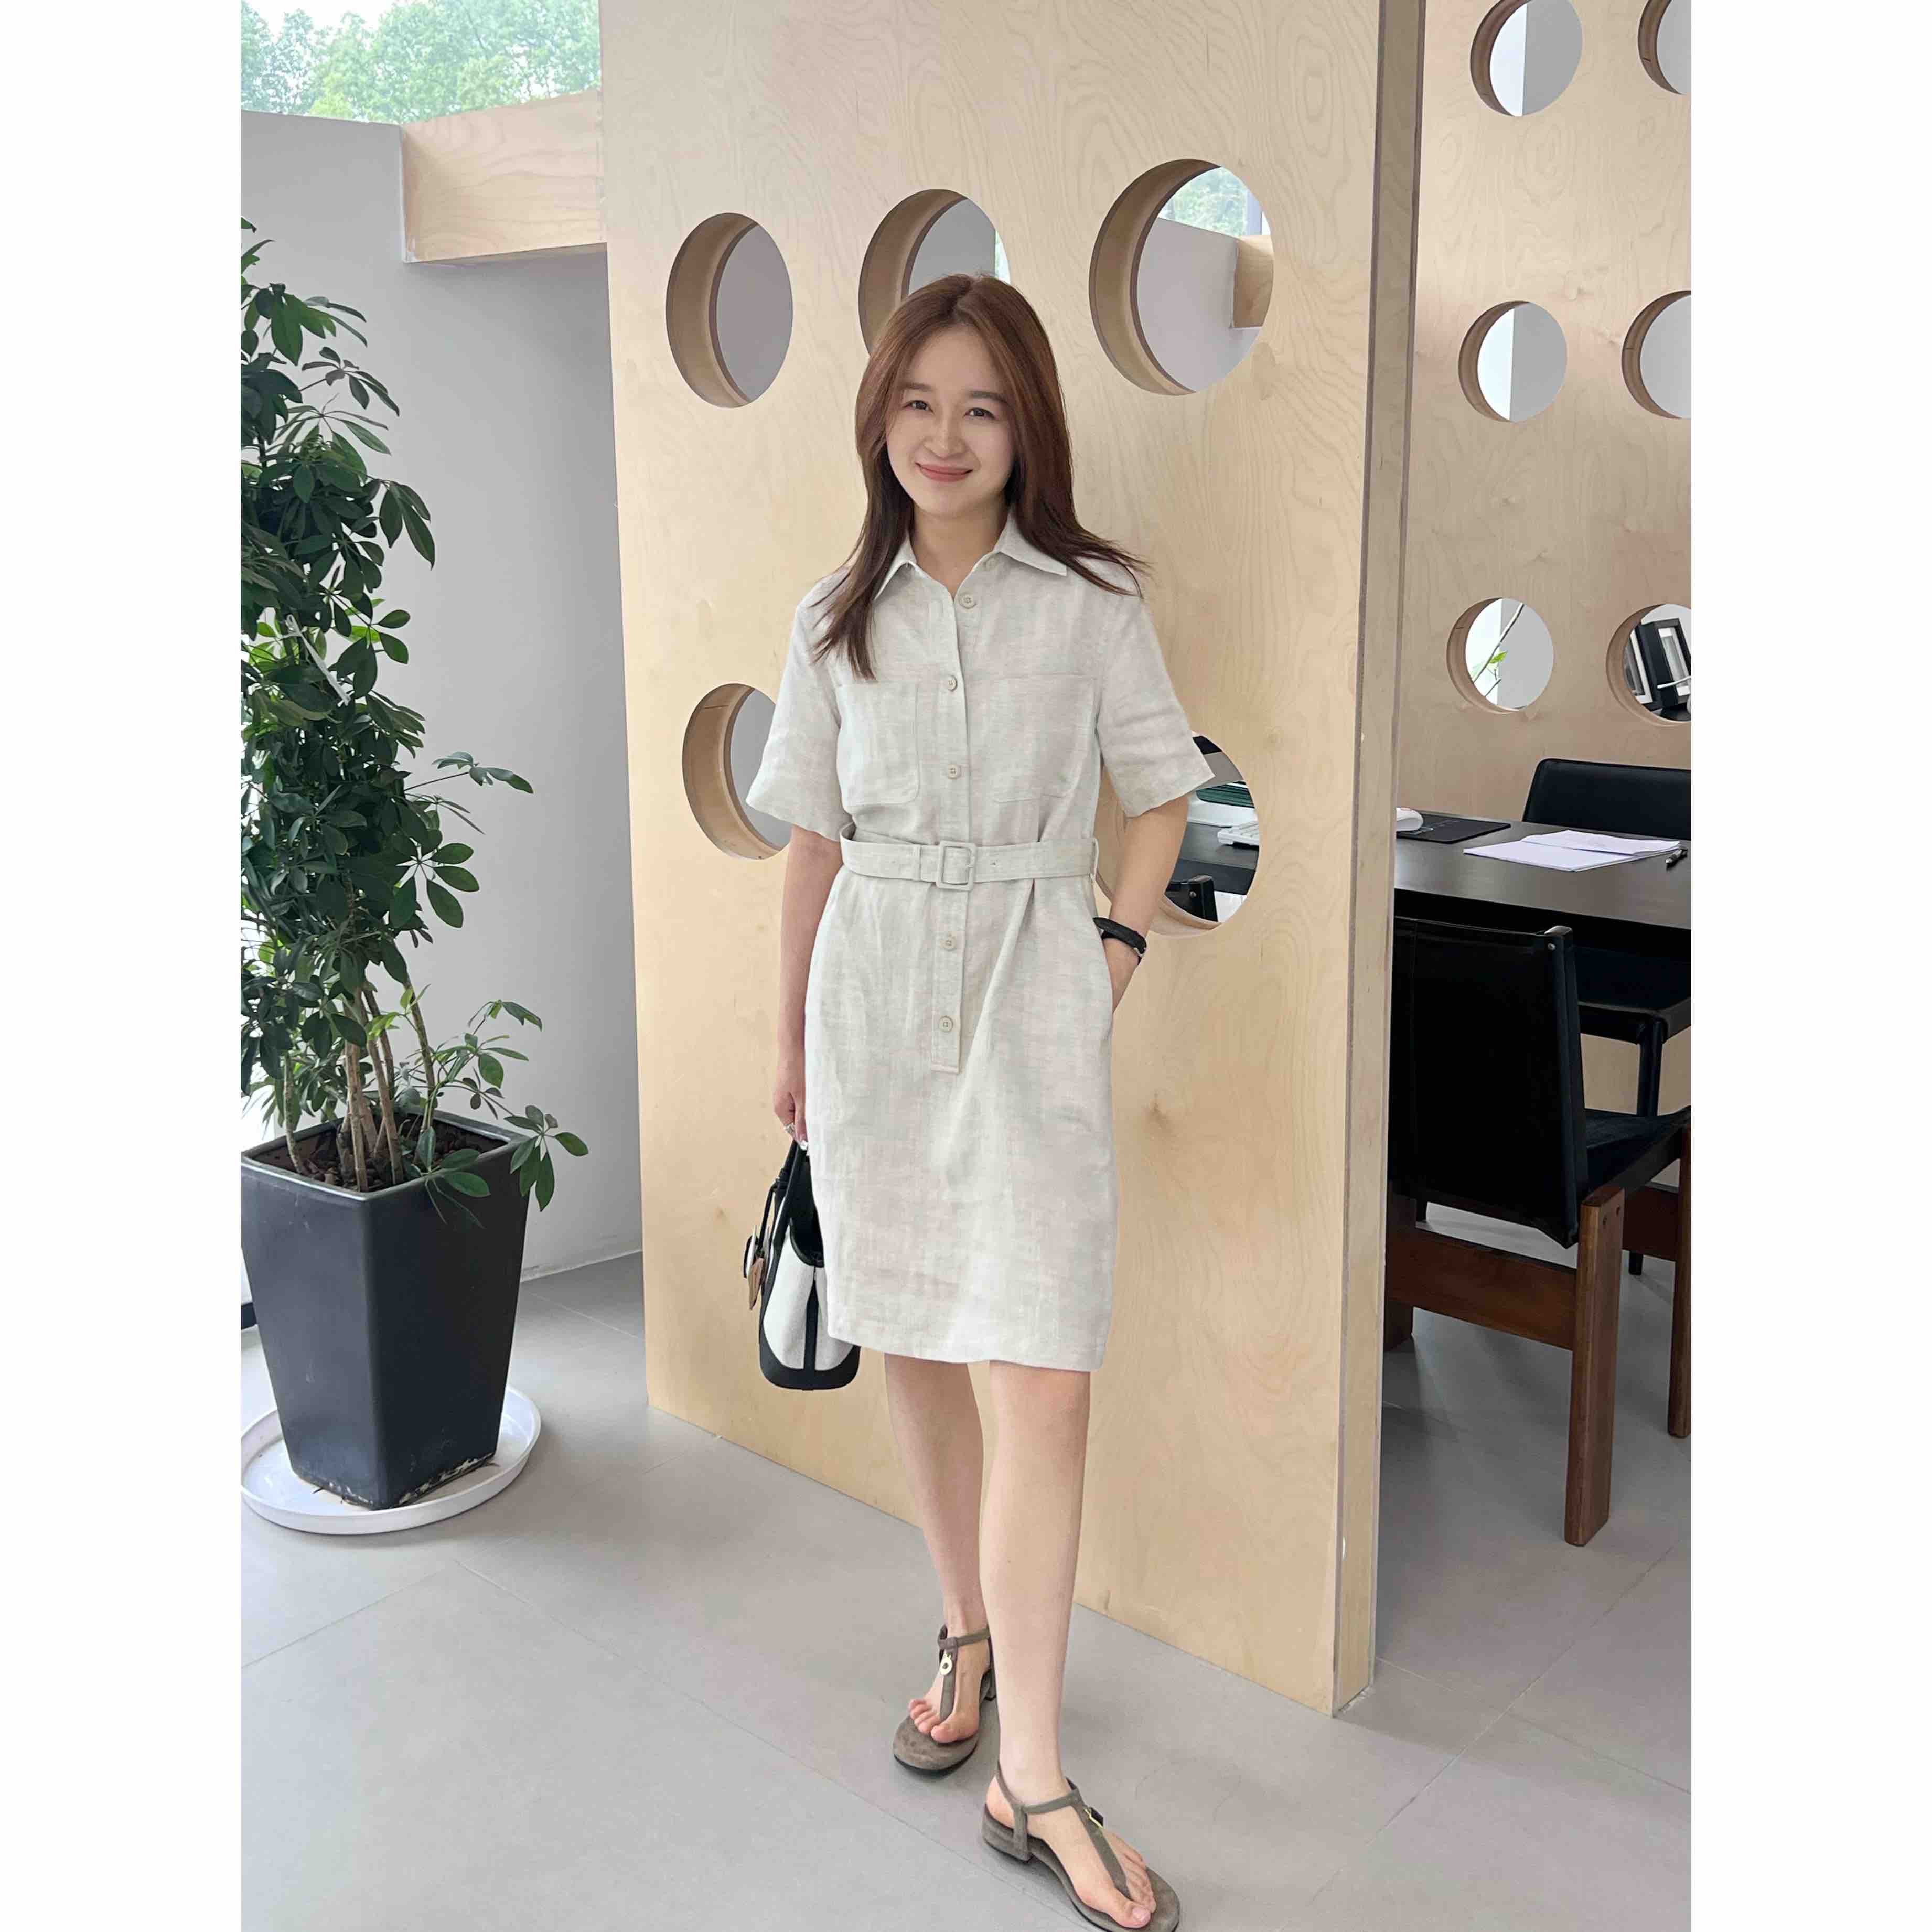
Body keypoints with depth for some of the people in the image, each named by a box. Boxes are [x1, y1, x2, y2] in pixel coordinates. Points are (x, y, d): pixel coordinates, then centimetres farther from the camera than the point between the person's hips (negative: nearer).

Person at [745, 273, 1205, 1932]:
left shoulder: (1091, 601, 1)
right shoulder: (839, 621, 7)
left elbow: (1161, 798, 8)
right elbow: (816, 839, 11)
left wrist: (1119, 944, -6)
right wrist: (793, 1036, 14)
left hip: (1034, 999, -2)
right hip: (877, 997, 3)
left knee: (1047, 1377, -8)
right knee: (911, 1346, 11)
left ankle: (1033, 1773, 1)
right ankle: (969, 1631, 34)